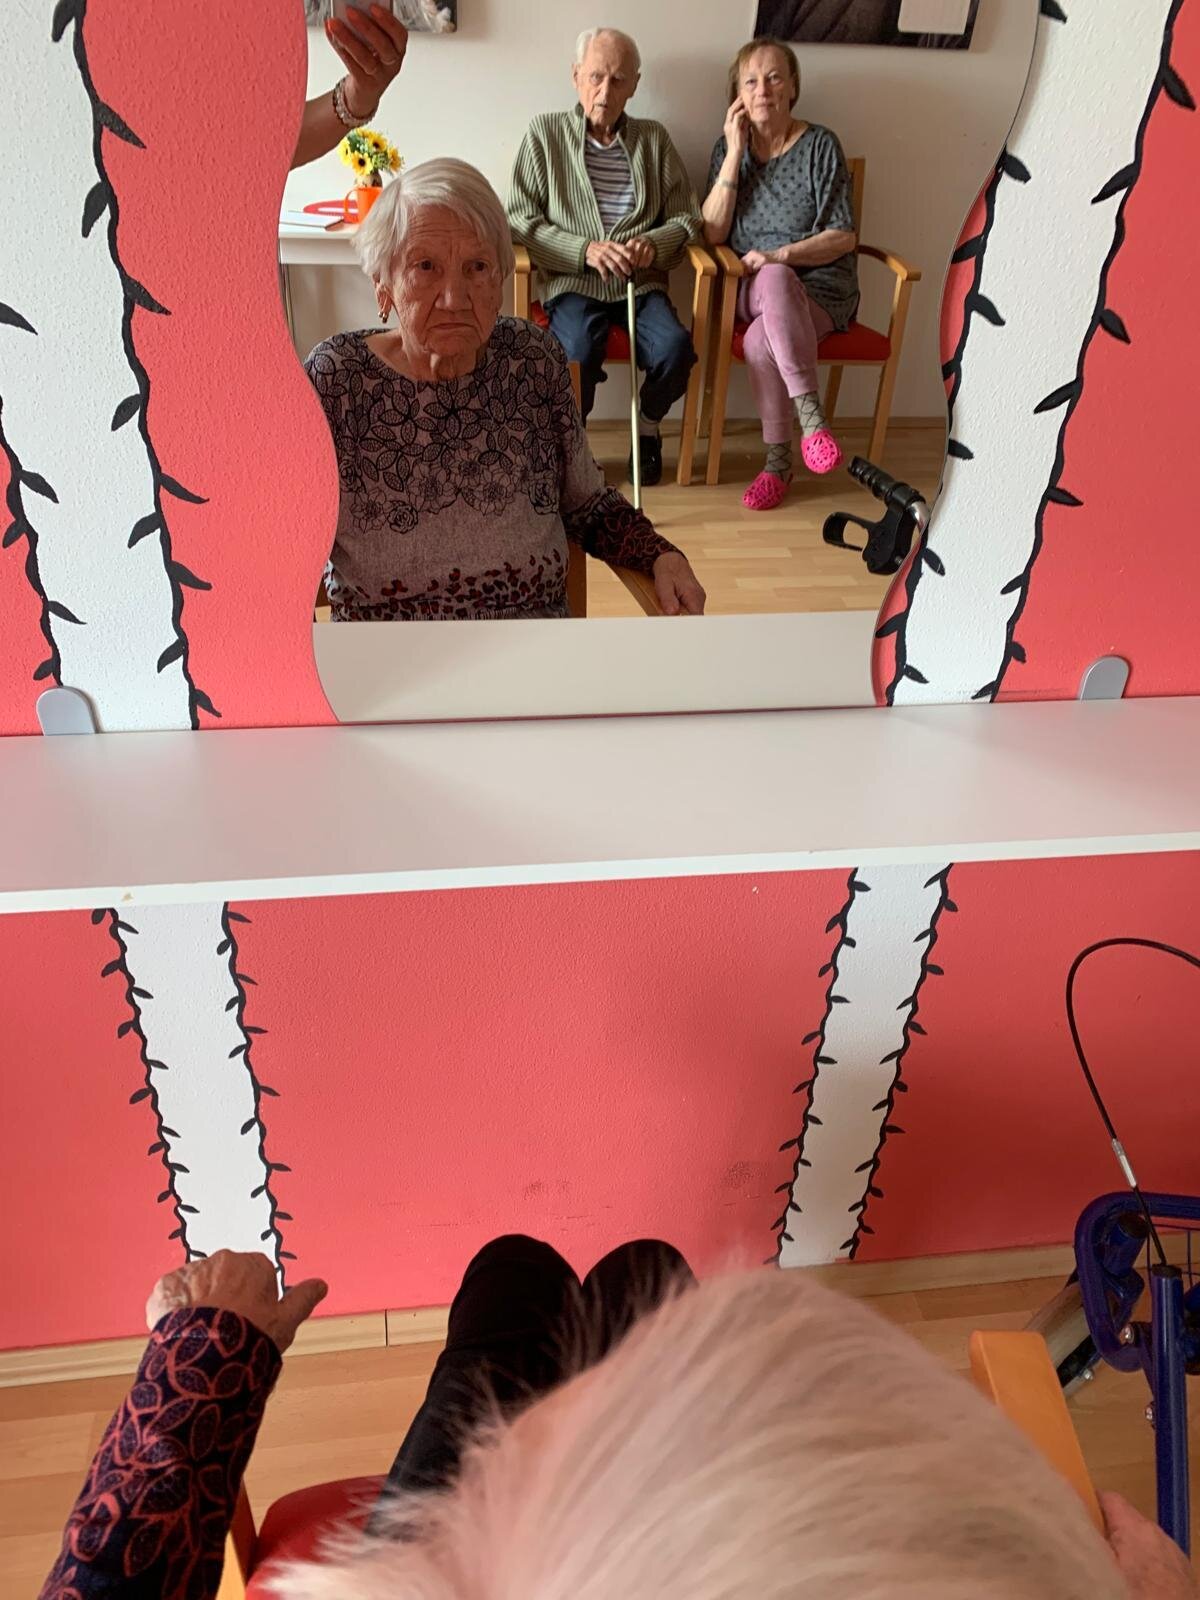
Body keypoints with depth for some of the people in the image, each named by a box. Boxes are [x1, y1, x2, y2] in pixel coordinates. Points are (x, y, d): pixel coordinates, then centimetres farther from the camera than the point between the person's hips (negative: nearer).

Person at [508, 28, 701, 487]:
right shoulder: (545, 131, 7)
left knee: (675, 348, -27)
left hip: (641, 281, 2)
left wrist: (654, 244, -10)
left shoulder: (654, 138, 14)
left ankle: (647, 426, 5)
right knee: (579, 353, -33)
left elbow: (687, 217, 13)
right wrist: (585, 250, -15)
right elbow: (520, 220, 0)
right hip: (572, 281, -2)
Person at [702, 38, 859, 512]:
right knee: (775, 279, -35)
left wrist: (779, 254, -19)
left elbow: (843, 239, -4)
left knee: (760, 342, -35)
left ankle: (777, 461, -25)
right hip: (752, 289, 3)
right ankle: (810, 417, -34)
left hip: (820, 288, -2)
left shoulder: (820, 145, -1)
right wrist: (736, 152, -8)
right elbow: (712, 233, -3)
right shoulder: (728, 147, 8)